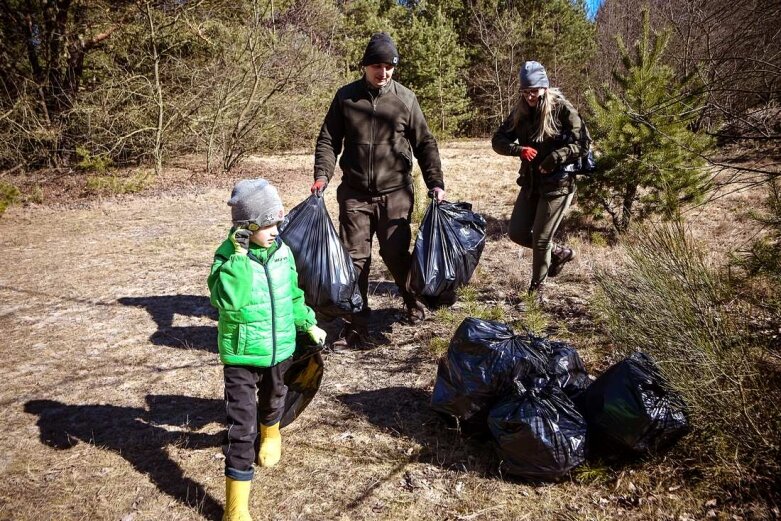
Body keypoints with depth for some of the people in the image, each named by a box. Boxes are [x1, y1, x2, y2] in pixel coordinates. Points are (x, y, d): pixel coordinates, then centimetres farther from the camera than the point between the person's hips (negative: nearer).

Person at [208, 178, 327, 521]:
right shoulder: (228, 256, -19)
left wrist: (308, 324, 16)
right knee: (241, 426, -3)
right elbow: (227, 300, -36)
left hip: (280, 350, 5)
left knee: (273, 400, 28)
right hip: (241, 355, -5)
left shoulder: (282, 252, -2)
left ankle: (270, 434, 63)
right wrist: (240, 256, -38)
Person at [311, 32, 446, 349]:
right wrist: (322, 175, -9)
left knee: (395, 253, 3)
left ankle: (414, 303, 33)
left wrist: (435, 183, -3)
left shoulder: (405, 99, 1)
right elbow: (328, 140, 6)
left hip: (395, 193, -1)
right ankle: (356, 326, 12)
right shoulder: (346, 97, 3)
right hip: (355, 193, 1)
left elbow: (425, 144, 5)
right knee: (354, 257, 1)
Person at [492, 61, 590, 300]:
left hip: (557, 184, -6)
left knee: (540, 239, -1)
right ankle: (559, 252, 32)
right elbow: (498, 140, 1)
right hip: (530, 183, 6)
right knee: (517, 233, 8)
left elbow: (583, 143, -12)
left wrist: (554, 158, -22)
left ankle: (536, 289, 20)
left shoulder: (561, 108, -11)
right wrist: (518, 149, -19)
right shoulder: (520, 111, 3)